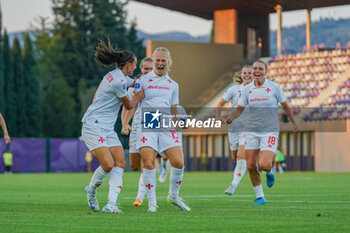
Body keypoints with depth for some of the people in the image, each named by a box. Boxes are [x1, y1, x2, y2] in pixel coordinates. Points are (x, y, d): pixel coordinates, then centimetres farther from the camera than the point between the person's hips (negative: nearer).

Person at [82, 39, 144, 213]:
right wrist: (138, 97, 15)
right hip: (93, 127, -10)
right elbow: (129, 105, -2)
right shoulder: (118, 81, -18)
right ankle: (91, 190, 11)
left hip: (108, 129, 10)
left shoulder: (119, 76, 12)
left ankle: (111, 204, -12)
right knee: (108, 164, -19)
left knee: (120, 164, -6)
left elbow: (136, 82, 38)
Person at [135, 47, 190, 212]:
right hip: (147, 127, -3)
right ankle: (152, 202, -3)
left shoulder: (173, 85, 16)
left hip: (167, 128, 3)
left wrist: (176, 124, 18)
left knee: (178, 163, -9)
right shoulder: (143, 81, 5)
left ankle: (173, 196, 15)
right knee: (148, 163, -16)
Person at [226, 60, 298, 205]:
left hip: (270, 132, -3)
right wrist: (230, 118, -9)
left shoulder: (274, 87, -2)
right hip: (252, 132, 3)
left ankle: (269, 172, 21)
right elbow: (240, 109, 11)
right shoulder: (247, 89, 4)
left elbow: (285, 106, 10)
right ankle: (260, 197, 13)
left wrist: (293, 123, 15)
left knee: (264, 164, -17)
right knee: (251, 166, -2)